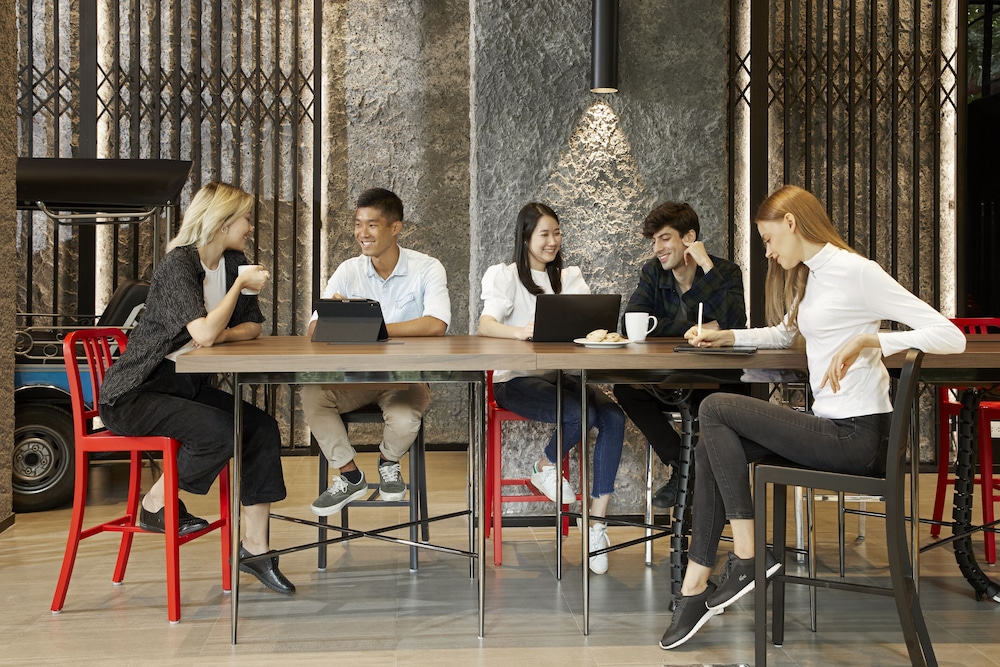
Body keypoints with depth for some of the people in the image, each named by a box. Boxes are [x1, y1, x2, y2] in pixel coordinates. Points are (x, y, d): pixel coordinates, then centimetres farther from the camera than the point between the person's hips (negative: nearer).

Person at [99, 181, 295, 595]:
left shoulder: (233, 262, 7)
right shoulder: (178, 264, -18)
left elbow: (252, 327, 9)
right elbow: (204, 333, -30)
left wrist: (220, 335, -12)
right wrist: (240, 285, -19)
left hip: (188, 386, 8)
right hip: (133, 394, -8)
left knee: (262, 426, -14)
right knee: (219, 431, -30)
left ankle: (254, 546, -8)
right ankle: (156, 505, -3)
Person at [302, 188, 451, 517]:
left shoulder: (427, 269, -9)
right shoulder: (348, 271, 1)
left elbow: (436, 324, -26)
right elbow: (314, 329, -5)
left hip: (407, 375, -3)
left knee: (404, 421, -32)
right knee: (311, 394, -24)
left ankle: (389, 462, 8)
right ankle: (349, 476, -1)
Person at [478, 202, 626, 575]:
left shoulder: (570, 278, 17)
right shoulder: (505, 276, 2)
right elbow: (485, 325, -15)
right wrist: (519, 331, -37)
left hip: (561, 375, 5)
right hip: (517, 380, -5)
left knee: (613, 416, -24)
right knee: (580, 415, -32)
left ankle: (597, 524, -19)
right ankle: (545, 468, 3)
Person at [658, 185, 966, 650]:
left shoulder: (855, 271, -12)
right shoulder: (808, 278, 16)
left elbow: (951, 338, -17)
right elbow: (781, 335, 35)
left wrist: (868, 340, -26)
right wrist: (726, 337, 19)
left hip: (855, 436, -9)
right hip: (829, 426, 9)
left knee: (715, 408, -11)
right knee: (710, 448, 1)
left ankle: (747, 556, -5)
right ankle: (695, 588, 1)